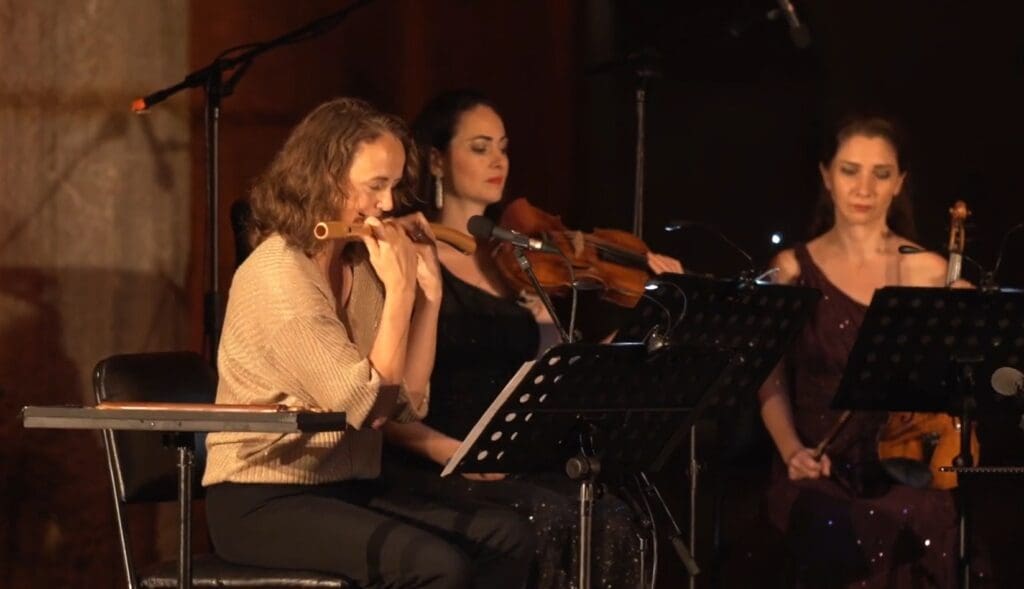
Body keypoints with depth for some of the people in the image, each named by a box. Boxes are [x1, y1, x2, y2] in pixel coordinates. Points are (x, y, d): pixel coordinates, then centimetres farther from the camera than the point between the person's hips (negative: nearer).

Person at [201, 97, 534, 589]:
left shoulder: (361, 268, 10)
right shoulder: (276, 273, -15)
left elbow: (408, 404, 5)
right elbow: (366, 405, -20)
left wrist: (427, 290, 1)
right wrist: (398, 288, -15)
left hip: (347, 489, 8)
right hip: (263, 502, -8)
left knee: (505, 537, -14)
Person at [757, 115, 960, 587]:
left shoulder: (930, 272, 6)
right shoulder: (794, 270, 7)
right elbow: (772, 380, 7)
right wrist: (792, 450, -9)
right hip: (822, 470, 0)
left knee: (907, 531, -33)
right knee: (834, 539, -34)